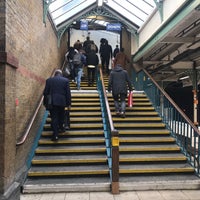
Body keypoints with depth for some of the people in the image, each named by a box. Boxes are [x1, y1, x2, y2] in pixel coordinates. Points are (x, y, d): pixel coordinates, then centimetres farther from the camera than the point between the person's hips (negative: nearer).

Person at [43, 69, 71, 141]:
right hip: (62, 101, 0)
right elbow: (68, 93, 0)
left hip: (52, 102, 0)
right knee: (61, 116, 20)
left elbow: (45, 92, 4)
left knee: (54, 117, 2)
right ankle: (61, 127, 34)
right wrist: (68, 103, 6)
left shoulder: (49, 80, 4)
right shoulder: (66, 80, 2)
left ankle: (55, 135, -3)